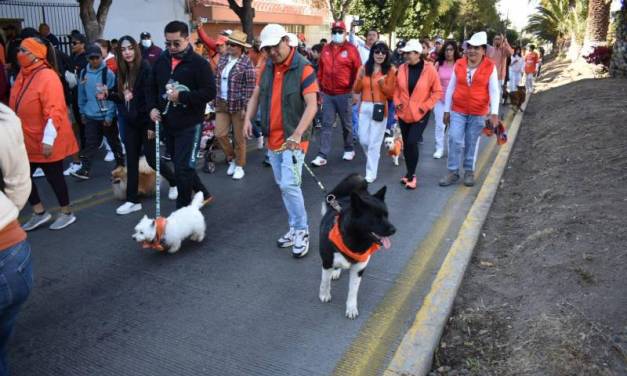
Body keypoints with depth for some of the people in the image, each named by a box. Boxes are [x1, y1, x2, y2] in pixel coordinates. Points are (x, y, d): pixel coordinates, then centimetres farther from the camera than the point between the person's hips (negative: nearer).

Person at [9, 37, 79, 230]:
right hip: (26, 140, 8)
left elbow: (53, 111, -23)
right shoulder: (23, 74, 8)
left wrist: (48, 140, -25)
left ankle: (67, 213, 23)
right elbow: (16, 108, 16)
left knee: (53, 176, 5)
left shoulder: (47, 77, -18)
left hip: (46, 142, -8)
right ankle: (39, 212, 26)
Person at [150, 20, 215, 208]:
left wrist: (181, 96, -21)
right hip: (168, 124, 7)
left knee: (183, 168, -6)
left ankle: (182, 211, 8)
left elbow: (210, 92, -16)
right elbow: (153, 87, 17)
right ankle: (203, 194, 37)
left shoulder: (199, 63, -11)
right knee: (181, 166, 17)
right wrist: (153, 107, 0)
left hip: (190, 125, -7)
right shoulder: (161, 60, 8)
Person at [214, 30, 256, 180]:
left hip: (238, 105, -6)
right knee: (220, 134, 3)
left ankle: (239, 165, 22)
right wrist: (216, 98, 13)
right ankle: (232, 159, 26)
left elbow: (250, 87, -15)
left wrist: (245, 107, -17)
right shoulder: (223, 58, 7)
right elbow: (217, 79, 15)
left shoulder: (246, 63, -13)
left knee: (239, 138, 4)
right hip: (222, 103, 6)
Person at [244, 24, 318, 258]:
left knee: (290, 185, -12)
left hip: (293, 139, -7)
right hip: (272, 139, 7)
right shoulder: (267, 67, 8)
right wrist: (248, 118, -7)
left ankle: (302, 232, 6)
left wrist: (297, 134, -31)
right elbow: (256, 96, 12)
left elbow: (311, 105, -20)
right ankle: (295, 229, 27)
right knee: (282, 186, 13)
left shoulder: (303, 69, -13)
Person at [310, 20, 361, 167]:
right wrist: (320, 87, 12)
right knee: (326, 125, 1)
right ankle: (322, 156, 2)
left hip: (344, 94, -3)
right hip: (327, 94, 3)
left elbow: (358, 71, -4)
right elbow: (321, 69, 14)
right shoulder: (326, 49, 8)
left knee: (346, 124, 11)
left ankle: (349, 149, 30)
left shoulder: (351, 49, -5)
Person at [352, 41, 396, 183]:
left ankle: (371, 173, 6)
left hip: (380, 108, -4)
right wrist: (360, 78, -11)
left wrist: (383, 84, -19)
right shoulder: (364, 68, 7)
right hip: (364, 107, 4)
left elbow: (391, 93, -2)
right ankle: (372, 159, 40)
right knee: (363, 140, 10)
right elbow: (356, 90, 6)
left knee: (374, 143, -2)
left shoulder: (390, 71, -2)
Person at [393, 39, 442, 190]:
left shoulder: (429, 69, -11)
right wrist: (397, 102, -2)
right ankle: (410, 173, 27)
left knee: (412, 143, -12)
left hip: (420, 114, -4)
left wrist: (425, 106, -12)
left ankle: (411, 175, 5)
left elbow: (438, 92, -5)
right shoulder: (402, 68, -1)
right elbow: (396, 87, 12)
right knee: (406, 144, 11)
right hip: (403, 113, 4)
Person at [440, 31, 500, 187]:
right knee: (455, 141, -3)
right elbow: (451, 88, 3)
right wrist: (446, 110, 3)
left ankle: (469, 171, 25)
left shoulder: (490, 67, -7)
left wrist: (494, 113, -19)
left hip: (478, 113, -1)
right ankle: (453, 171, 9)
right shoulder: (459, 64, -1)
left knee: (472, 143, 10)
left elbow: (494, 91, -10)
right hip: (458, 111, 1)